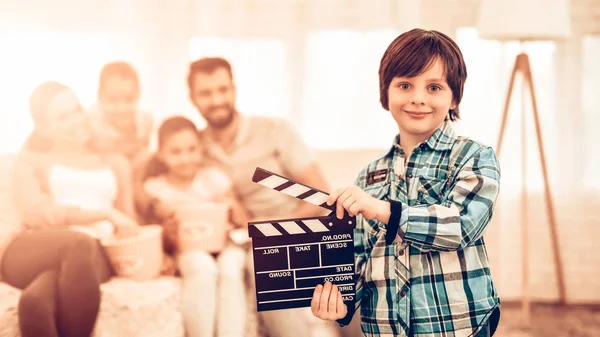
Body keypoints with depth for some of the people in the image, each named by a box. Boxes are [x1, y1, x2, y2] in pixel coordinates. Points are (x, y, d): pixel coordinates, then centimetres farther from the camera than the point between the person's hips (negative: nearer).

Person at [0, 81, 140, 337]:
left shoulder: (115, 164, 29)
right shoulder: (31, 161, 20)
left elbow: (129, 224, 26)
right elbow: (36, 213, 1)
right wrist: (106, 214, -6)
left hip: (96, 255, 2)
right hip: (31, 252, -1)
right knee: (80, 244, -41)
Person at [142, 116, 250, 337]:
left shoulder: (214, 178, 4)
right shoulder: (155, 188, 2)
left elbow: (244, 223, 7)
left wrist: (232, 207, -13)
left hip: (224, 243, 1)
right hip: (188, 250, -1)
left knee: (230, 268, -34)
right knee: (203, 267, -36)